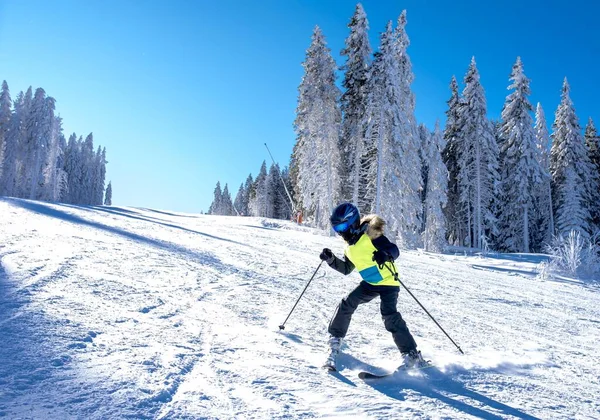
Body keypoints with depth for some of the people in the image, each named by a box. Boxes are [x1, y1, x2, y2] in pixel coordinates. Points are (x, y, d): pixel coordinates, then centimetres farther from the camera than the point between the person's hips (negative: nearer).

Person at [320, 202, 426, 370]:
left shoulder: (370, 233, -17)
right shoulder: (349, 245, 8)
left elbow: (394, 250, -22)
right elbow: (346, 269, 17)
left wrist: (385, 254, -44)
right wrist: (331, 260, 2)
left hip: (388, 282, -7)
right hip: (370, 284, 7)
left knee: (389, 315, -20)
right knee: (347, 304, -5)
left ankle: (411, 354, -10)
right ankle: (335, 339, 10)